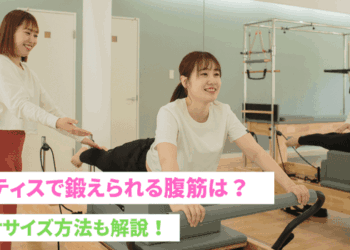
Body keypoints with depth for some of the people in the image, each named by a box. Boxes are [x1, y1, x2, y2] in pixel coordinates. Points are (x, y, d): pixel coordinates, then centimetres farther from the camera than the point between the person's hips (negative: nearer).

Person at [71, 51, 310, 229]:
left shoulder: (224, 112, -26)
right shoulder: (170, 113, -41)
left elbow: (256, 151, -29)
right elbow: (167, 160, -57)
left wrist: (289, 184, -42)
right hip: (148, 162, -4)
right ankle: (84, 153, 60)